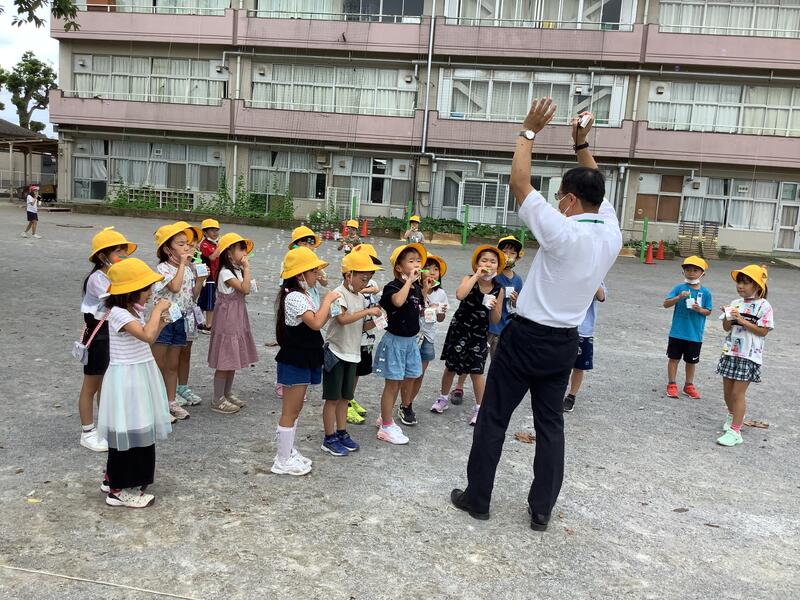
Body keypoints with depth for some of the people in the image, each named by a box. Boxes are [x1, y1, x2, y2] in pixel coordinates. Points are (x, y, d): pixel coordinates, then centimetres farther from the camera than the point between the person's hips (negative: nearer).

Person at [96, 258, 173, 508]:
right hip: (127, 378, -9)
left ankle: (114, 478, 34)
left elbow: (147, 340, 17)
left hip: (140, 375, 9)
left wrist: (160, 323, 1)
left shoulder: (135, 309, 8)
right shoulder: (119, 313, -21)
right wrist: (157, 309, -24)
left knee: (137, 430, 18)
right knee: (130, 431, -1)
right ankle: (120, 490, 13)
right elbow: (147, 336, -36)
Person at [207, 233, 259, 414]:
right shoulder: (226, 272, -18)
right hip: (228, 319, -9)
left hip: (238, 319, 9)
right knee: (225, 361, -3)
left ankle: (227, 393, 28)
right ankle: (217, 400, 7)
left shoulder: (237, 270, 11)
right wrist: (246, 268, -20)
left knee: (233, 359, 16)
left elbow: (246, 290, 7)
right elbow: (245, 289, -26)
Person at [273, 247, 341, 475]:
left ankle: (288, 452, 30)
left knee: (294, 409, 18)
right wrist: (327, 300, -19)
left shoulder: (304, 295, 11)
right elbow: (315, 323, -31)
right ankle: (283, 461, 10)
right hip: (294, 361, -10)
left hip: (303, 360, 10)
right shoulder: (295, 297, -20)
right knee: (290, 411, -1)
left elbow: (317, 323, 10)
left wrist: (328, 310, -2)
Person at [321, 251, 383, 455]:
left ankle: (342, 433, 27)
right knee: (332, 398, 2)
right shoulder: (339, 294, -15)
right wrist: (367, 311, -28)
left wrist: (374, 322, -4)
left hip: (352, 354, 8)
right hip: (336, 353, -8)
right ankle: (329, 438, 12)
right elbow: (343, 319, -32)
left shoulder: (360, 297, 10)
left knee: (344, 397, 16)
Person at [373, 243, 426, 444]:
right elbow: (398, 301, -41)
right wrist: (409, 280, -32)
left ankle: (385, 418, 33)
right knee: (392, 383, -1)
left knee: (407, 379, 16)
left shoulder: (417, 287, 6)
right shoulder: (393, 286, -17)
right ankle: (386, 427, 12)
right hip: (395, 339, -8)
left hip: (411, 340, 8)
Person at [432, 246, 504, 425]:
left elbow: (495, 321, -3)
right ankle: (443, 399, 34)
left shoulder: (499, 290, -7)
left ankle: (479, 408, 15)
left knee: (476, 372, -1)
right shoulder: (469, 279, -10)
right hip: (459, 330, 0)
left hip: (479, 335, 0)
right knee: (450, 367, 13)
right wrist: (477, 275, -29)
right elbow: (460, 295, -34)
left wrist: (494, 308, -24)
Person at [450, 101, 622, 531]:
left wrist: (529, 131, -5)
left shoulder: (562, 233, -21)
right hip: (564, 343, 6)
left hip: (526, 336, -6)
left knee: (493, 418, 8)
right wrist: (582, 144, 13)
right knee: (550, 424, 14)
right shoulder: (612, 236, -2)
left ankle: (477, 498, 19)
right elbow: (595, 190, 16)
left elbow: (519, 182, -14)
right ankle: (542, 509, 21)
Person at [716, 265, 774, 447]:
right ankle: (732, 416, 42)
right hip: (730, 352, 6)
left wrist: (742, 320, -19)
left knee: (738, 393, -7)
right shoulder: (735, 304, 7)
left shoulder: (763, 306, -8)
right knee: (727, 391, 15)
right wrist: (728, 317, -12)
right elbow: (727, 328, 8)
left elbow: (763, 331, -13)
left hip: (749, 356, -6)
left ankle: (735, 431, -3)